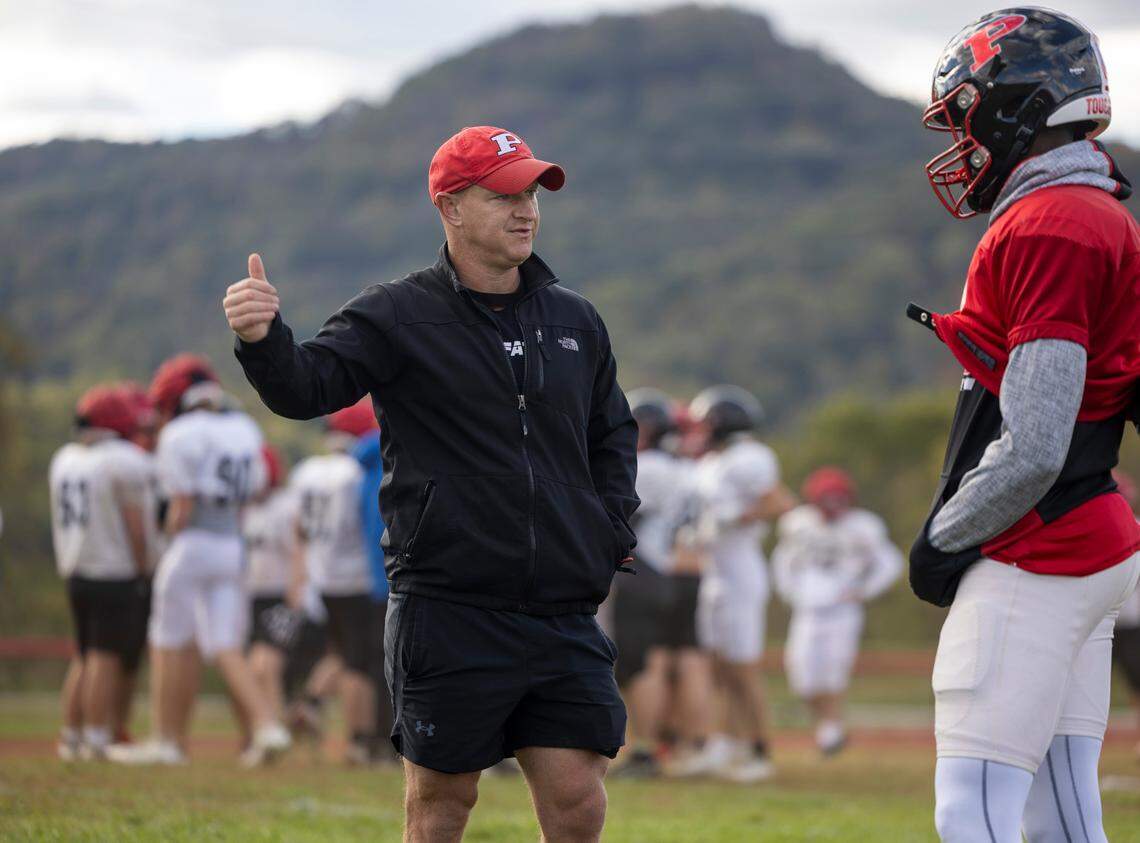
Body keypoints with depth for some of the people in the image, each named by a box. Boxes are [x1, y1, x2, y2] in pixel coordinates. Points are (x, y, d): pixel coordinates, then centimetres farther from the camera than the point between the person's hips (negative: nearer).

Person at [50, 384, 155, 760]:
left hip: (75, 573, 7)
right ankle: (97, 739, -6)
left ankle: (71, 737, 15)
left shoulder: (64, 459, 10)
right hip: (115, 573, -7)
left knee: (84, 657, 15)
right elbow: (135, 527, -10)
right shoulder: (125, 461, -11)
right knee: (107, 657, -4)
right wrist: (144, 570, -2)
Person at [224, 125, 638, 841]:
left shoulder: (575, 321, 13)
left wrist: (610, 535, 14)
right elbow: (308, 386, -17)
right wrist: (264, 340, -38)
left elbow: (613, 432, 28)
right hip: (448, 614, -4)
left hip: (565, 617, 4)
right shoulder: (397, 318, -2)